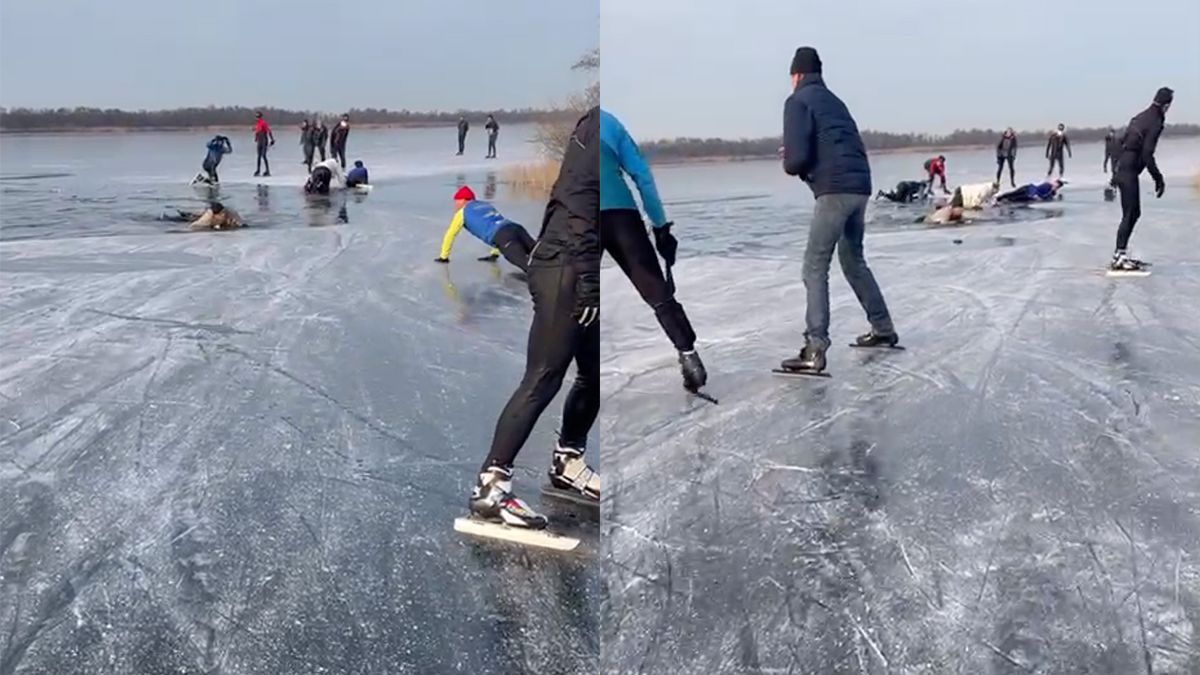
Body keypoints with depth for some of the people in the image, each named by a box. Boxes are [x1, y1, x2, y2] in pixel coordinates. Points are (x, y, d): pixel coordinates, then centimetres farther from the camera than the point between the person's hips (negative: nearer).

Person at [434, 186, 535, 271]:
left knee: (527, 263, -29)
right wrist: (494, 253, 53)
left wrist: (443, 256, 39)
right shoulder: (485, 205, 38)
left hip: (503, 236, -7)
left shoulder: (462, 212, 19)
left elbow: (450, 234, 25)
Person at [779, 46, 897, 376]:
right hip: (859, 186, 8)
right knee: (853, 260, 24)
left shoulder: (798, 101, -1)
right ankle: (883, 329, 33)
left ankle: (815, 350, -13)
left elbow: (797, 158, -12)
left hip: (834, 189, -8)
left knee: (815, 267, -6)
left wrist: (789, 166, 11)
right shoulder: (835, 101, 24)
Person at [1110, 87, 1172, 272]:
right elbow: (1147, 155, -19)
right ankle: (1119, 259, -9)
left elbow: (1122, 142, 18)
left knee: (1134, 213, 16)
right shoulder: (1155, 123, -13)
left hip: (1123, 169, 9)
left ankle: (1120, 254, 18)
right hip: (1129, 173, -9)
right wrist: (1159, 179, -12)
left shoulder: (1140, 117, 13)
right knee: (1129, 215, -8)